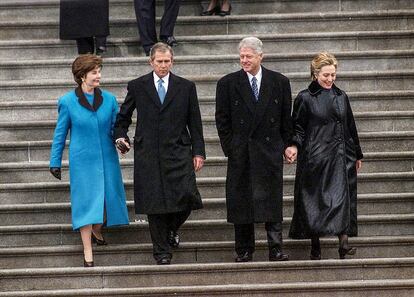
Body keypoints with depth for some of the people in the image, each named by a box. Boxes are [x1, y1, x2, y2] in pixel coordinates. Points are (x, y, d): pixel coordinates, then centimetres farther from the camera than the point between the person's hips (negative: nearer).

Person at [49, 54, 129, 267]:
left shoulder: (109, 99, 2)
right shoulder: (68, 102, -4)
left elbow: (116, 127, 11)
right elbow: (60, 134, 3)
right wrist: (55, 162, 3)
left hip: (107, 159, 3)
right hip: (82, 160, -3)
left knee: (108, 199, 7)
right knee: (85, 202, -3)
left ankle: (96, 231, 38)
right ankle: (88, 254, 2)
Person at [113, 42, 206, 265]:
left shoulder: (186, 87, 9)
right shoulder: (137, 87, 8)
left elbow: (194, 122, 10)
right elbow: (123, 117, 16)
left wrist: (198, 152, 4)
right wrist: (120, 137, -1)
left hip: (178, 152, 0)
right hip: (148, 153, 0)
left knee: (187, 195, -13)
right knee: (154, 204, -1)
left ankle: (172, 228, 19)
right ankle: (162, 251, 10)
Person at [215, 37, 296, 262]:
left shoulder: (279, 82, 5)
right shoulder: (228, 83, 1)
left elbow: (286, 118, 9)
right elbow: (222, 119, 3)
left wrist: (287, 145, 3)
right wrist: (230, 148, -2)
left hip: (271, 150, 0)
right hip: (240, 153, 0)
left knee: (272, 200, -1)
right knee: (241, 202, 2)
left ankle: (275, 249, 2)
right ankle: (244, 251, 9)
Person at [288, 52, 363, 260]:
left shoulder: (341, 96, 12)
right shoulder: (305, 98, 0)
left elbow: (350, 128, 19)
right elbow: (297, 128, 1)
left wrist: (357, 155, 21)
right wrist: (294, 147, -17)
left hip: (341, 157, 3)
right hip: (315, 158, -3)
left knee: (342, 196, -9)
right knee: (314, 200, 0)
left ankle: (344, 242, -18)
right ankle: (315, 248, 7)